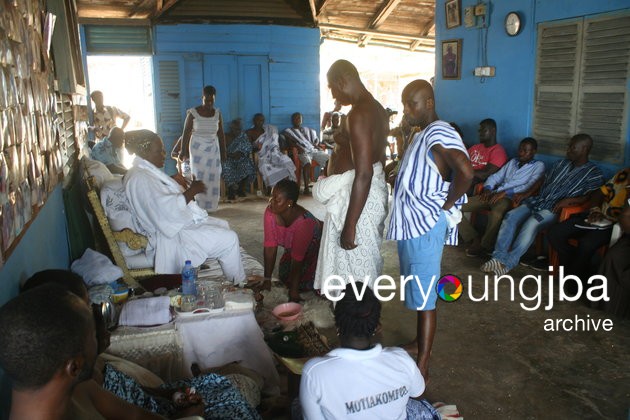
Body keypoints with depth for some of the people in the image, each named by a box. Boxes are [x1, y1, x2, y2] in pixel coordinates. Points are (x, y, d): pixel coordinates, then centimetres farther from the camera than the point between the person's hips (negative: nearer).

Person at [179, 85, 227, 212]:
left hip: (213, 149, 3)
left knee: (213, 176, 0)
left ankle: (211, 205, 8)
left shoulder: (217, 113, 4)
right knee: (199, 176, -6)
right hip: (198, 148, -3)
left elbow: (221, 134, 8)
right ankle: (199, 206, -4)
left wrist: (223, 152, 7)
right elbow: (186, 133, -5)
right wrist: (183, 150, -8)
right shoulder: (193, 113, -7)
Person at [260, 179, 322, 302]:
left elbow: (297, 257, -35)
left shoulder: (303, 221, -40)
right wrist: (267, 279, -21)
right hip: (292, 248, 6)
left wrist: (293, 290, -28)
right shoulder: (270, 212, -24)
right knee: (284, 276, -2)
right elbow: (270, 247, -21)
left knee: (302, 283, -14)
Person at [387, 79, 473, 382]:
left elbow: (465, 173, -32)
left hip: (425, 228, -10)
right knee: (416, 291, 21)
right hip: (410, 225, 10)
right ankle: (420, 342, 38)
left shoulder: (439, 134, -18)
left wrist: (446, 207, -20)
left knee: (423, 297, -2)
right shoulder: (421, 135, 14)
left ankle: (422, 367, 8)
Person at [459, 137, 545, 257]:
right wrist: (487, 189, 0)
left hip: (509, 198, -6)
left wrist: (506, 192, -17)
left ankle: (484, 246, -20)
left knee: (495, 214, -43)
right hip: (493, 194, 6)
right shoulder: (512, 162, 28)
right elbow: (495, 177, 23)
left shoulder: (538, 166, 9)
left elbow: (530, 187, -6)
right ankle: (474, 240, -9)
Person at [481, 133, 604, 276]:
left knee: (531, 224, -35)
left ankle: (508, 263, -35)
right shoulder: (561, 164, 22)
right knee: (510, 216, -22)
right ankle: (499, 257, -32)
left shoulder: (594, 173, 3)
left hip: (555, 209, -6)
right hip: (538, 201, 6)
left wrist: (569, 200, -21)